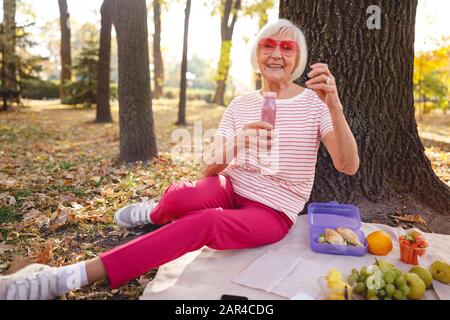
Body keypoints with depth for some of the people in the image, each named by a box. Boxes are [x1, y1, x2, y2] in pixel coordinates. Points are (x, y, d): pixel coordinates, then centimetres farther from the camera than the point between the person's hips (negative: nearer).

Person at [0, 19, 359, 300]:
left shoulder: (314, 104, -4)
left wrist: (334, 106, -30)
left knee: (205, 222, -34)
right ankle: (157, 213, 8)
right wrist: (235, 144, -25)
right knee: (181, 195, -32)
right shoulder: (240, 105, 3)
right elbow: (209, 168, -3)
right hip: (232, 190, 3)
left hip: (272, 212, -2)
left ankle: (67, 277, -27)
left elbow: (348, 166, -16)